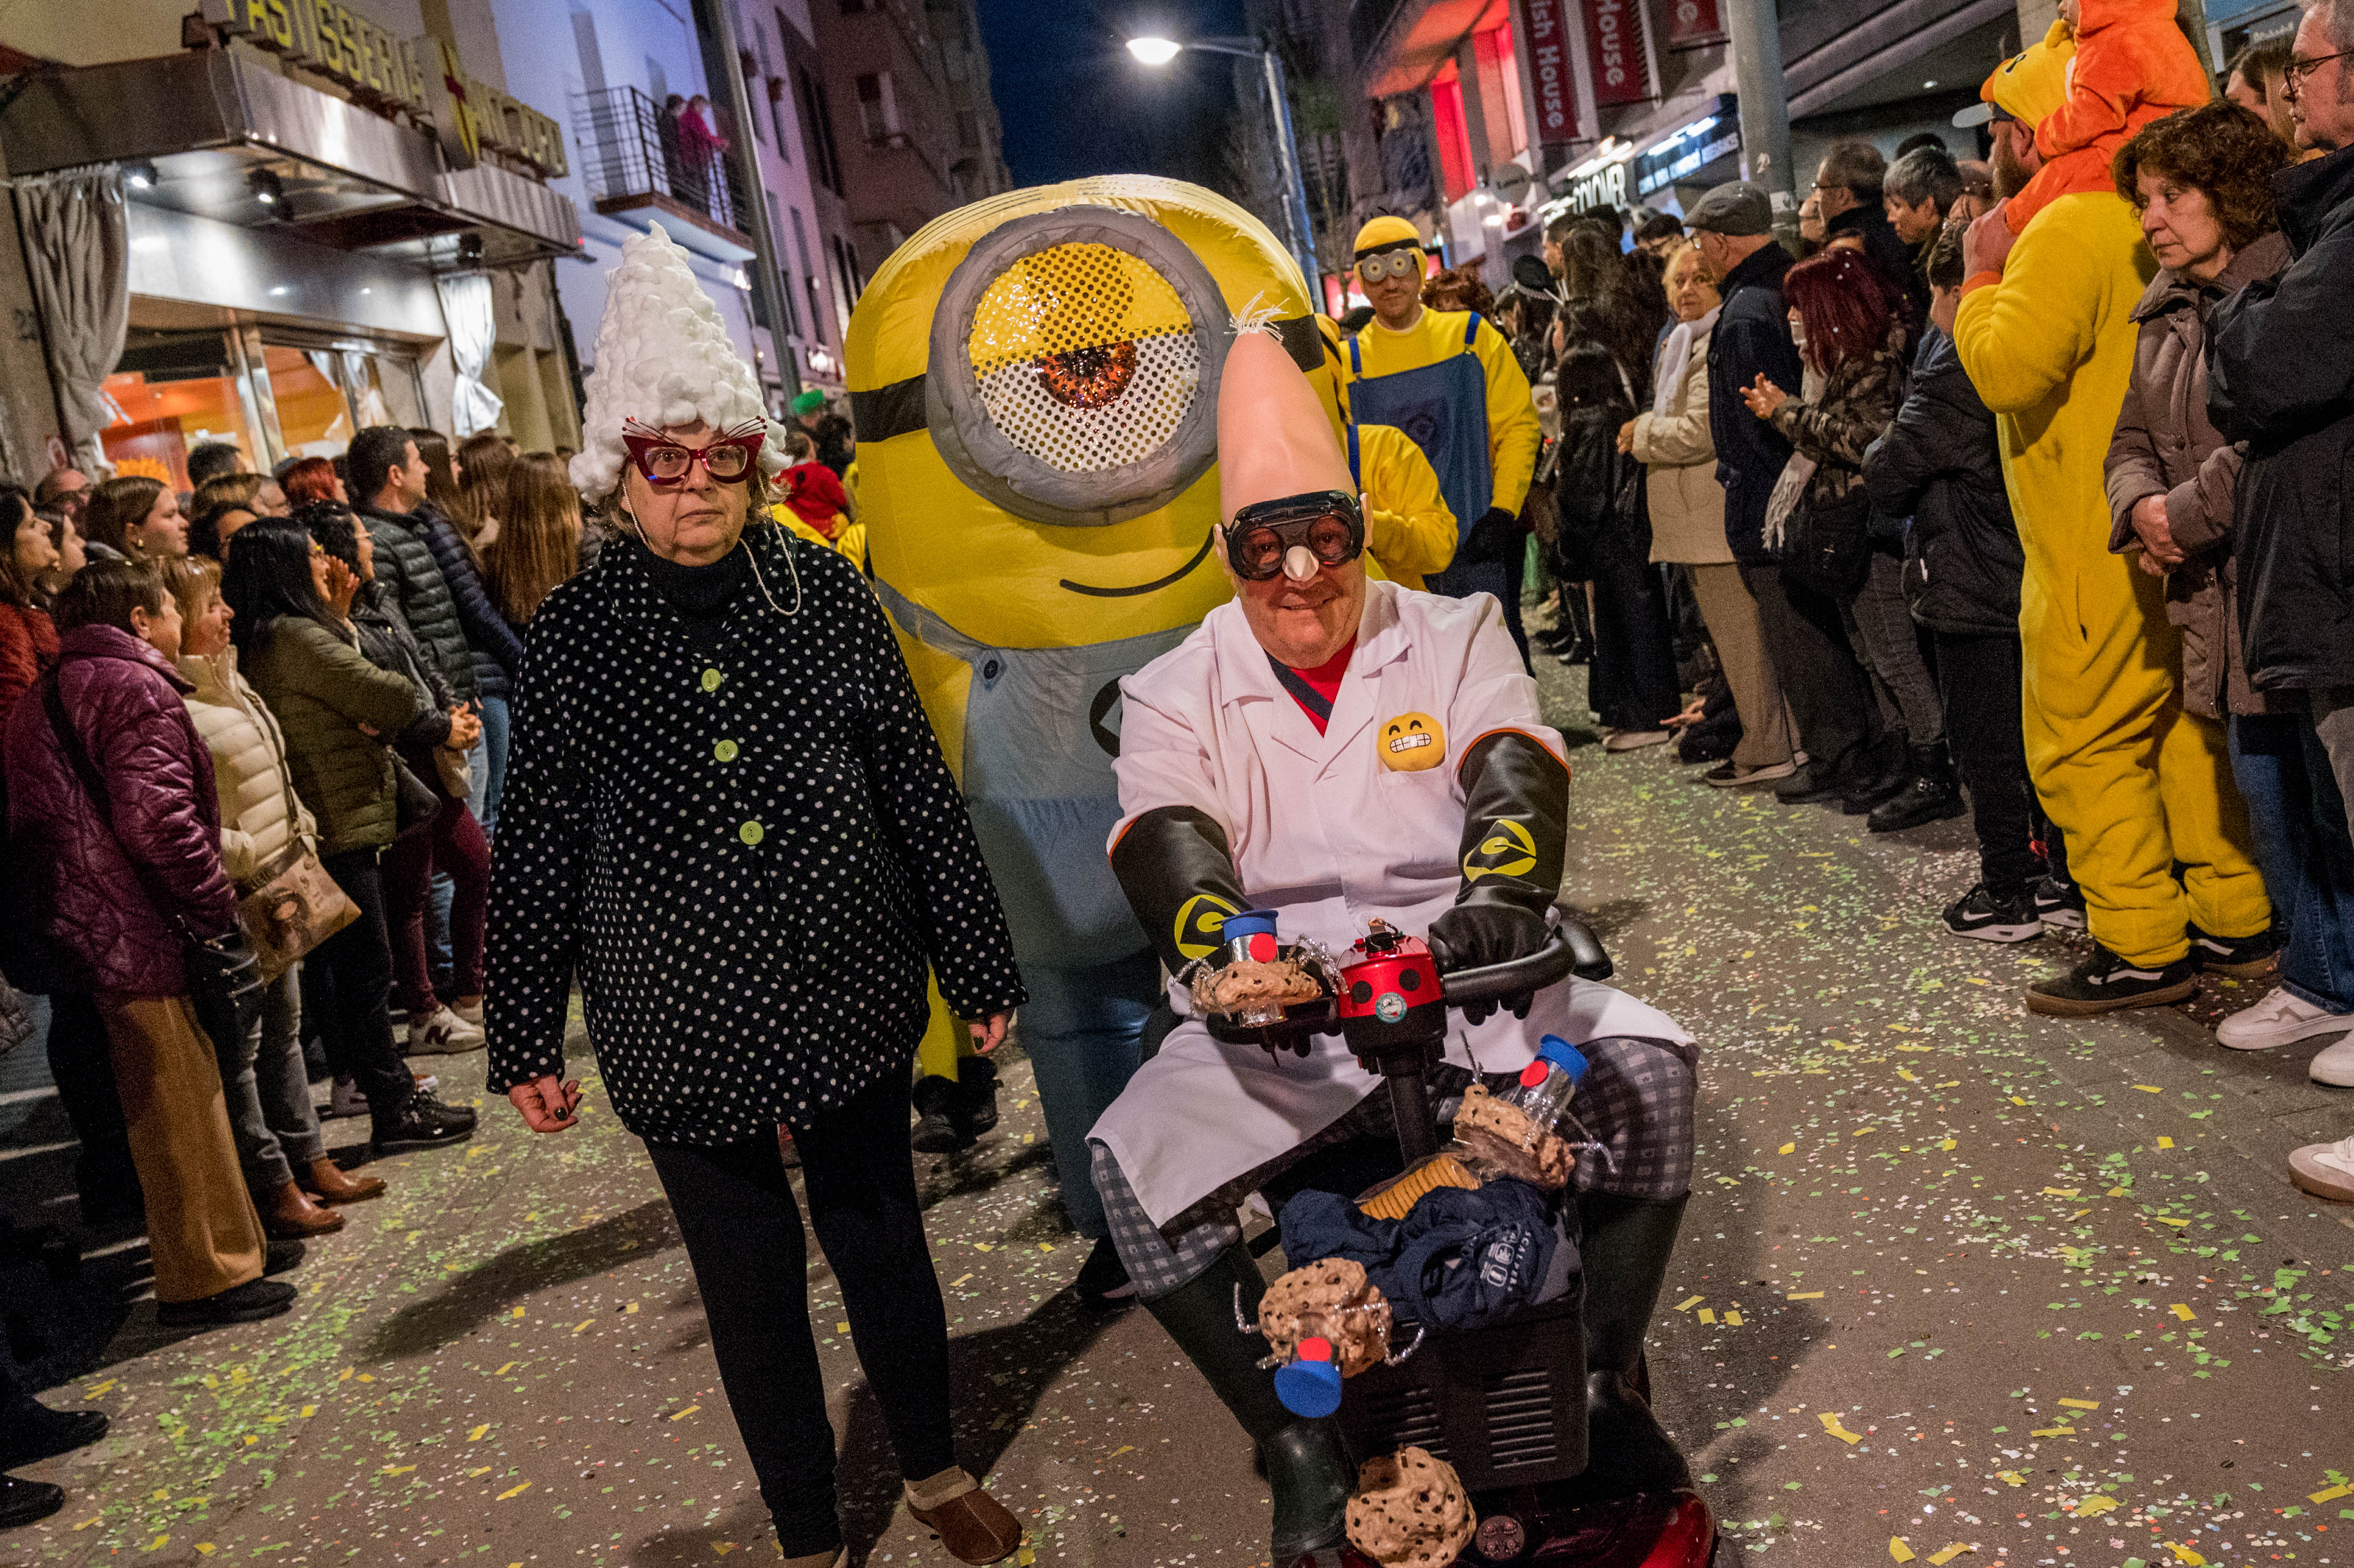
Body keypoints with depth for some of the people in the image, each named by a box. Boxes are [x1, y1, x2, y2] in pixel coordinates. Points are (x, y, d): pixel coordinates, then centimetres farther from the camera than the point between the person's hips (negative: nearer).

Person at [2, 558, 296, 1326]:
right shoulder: (133, 688, -14)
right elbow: (156, 817, -24)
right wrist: (220, 912, -17)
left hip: (90, 930, 10)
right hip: (139, 937, -10)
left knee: (175, 1099, 19)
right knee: (181, 1104, -2)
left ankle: (225, 1243, 31)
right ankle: (205, 1277, 7)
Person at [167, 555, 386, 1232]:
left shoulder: (227, 678, 11)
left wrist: (300, 833, 13)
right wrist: (252, 857, -19)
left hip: (280, 890, 10)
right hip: (232, 902, -10)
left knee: (284, 1029, 19)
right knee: (238, 1047, 2)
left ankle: (308, 1161, 31)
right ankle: (272, 1188, 11)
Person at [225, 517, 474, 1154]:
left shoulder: (265, 642, 13)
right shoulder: (296, 637, -18)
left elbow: (343, 690, 15)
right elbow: (397, 700, -20)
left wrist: (339, 619, 6)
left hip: (324, 830, 10)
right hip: (338, 830, -10)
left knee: (350, 968, 19)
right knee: (365, 970, -3)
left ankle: (388, 1082, 33)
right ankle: (395, 1112, 4)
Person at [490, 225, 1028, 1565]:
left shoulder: (827, 592, -4)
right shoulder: (571, 634, -5)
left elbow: (920, 790, 0)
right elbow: (537, 852, 0)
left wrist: (979, 964, 3)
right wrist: (525, 1043, 3)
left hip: (850, 994, 1)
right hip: (679, 1020, 0)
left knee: (884, 1243, 16)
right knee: (752, 1283, 13)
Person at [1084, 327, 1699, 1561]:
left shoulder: (1453, 636, 9)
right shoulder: (1176, 694, 7)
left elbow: (1514, 766, -9)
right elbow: (1165, 839, -12)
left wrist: (1503, 889, -33)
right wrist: (1223, 945, -36)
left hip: (1466, 977, 1)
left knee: (1647, 1064, -22)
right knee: (1133, 1162, -23)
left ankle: (1606, 1377, 0)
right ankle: (1297, 1440, -5)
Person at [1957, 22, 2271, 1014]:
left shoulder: (2063, 231, -16)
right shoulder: (2142, 222, 14)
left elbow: (2005, 369, -23)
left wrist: (1982, 277, -9)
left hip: (2098, 545, -10)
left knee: (2085, 743, -2)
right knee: (2183, 720, 16)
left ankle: (2142, 948, 3)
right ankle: (2235, 914, 24)